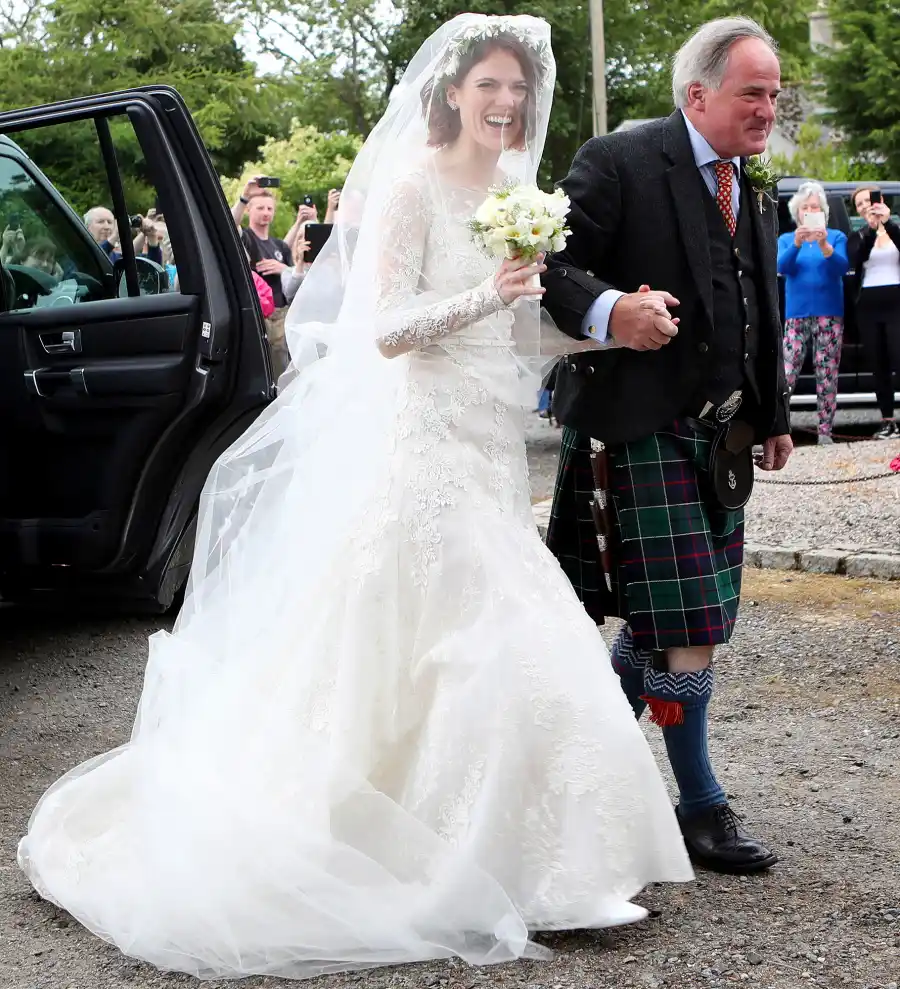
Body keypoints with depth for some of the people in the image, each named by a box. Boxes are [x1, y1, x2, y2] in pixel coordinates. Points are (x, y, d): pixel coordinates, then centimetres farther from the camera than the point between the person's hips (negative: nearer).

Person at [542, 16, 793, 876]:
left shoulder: (752, 193, 16)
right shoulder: (620, 164, -10)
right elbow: (550, 263, -17)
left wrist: (773, 417, 24)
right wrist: (606, 311, -34)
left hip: (719, 434, 8)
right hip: (643, 425, -8)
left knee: (659, 621, 12)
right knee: (687, 625, -6)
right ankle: (701, 806, 7)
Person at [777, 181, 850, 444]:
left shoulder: (837, 236, 8)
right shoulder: (786, 239, 11)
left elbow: (841, 267, -8)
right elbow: (782, 267, -7)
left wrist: (824, 246, -27)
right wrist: (797, 244, -26)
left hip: (829, 315, 0)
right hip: (797, 315, 0)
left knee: (827, 375, -2)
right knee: (786, 373, -10)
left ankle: (825, 431, 1)